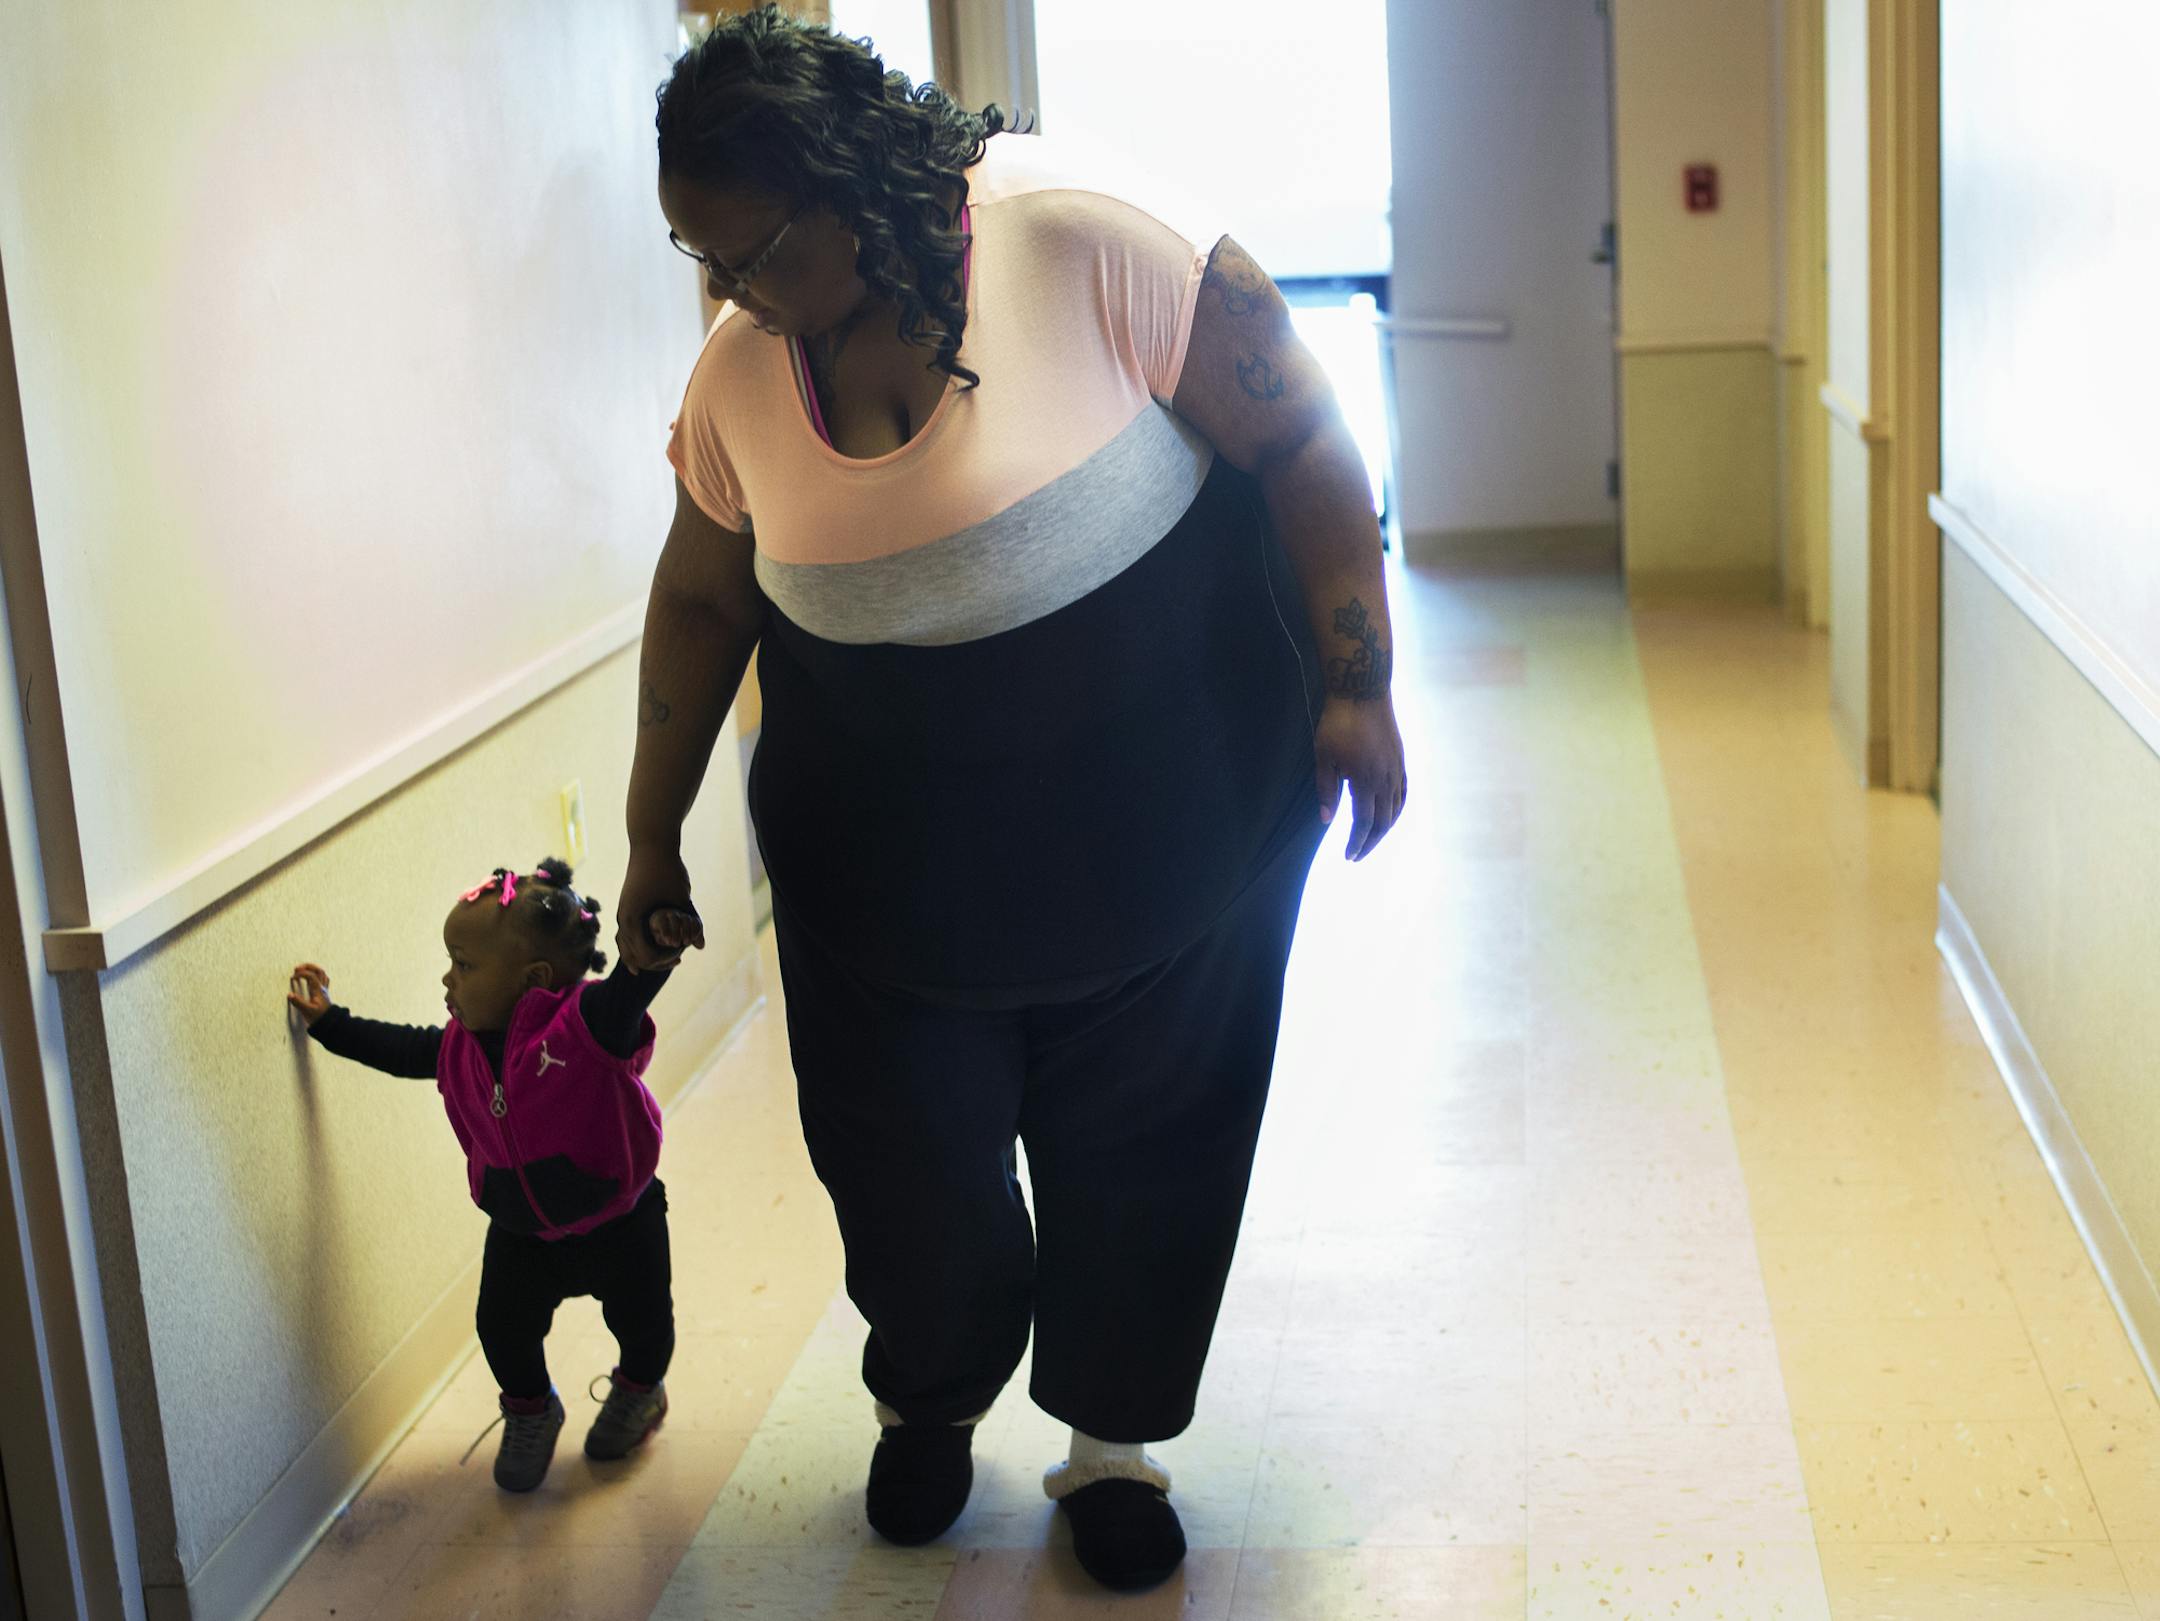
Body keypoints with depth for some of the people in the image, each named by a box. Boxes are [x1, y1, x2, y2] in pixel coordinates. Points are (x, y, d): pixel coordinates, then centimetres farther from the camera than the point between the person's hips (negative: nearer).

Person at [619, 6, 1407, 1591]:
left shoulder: (1083, 240, -21)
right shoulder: (739, 371, -5)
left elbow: (1300, 437, -15)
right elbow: (700, 599, 9)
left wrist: (1355, 685, -15)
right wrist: (653, 832, 14)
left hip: (1165, 826, -3)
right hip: (886, 852, 3)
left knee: (1138, 1144, 9)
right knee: (902, 1156, 8)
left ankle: (1114, 1442, 34)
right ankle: (931, 1400, 40)